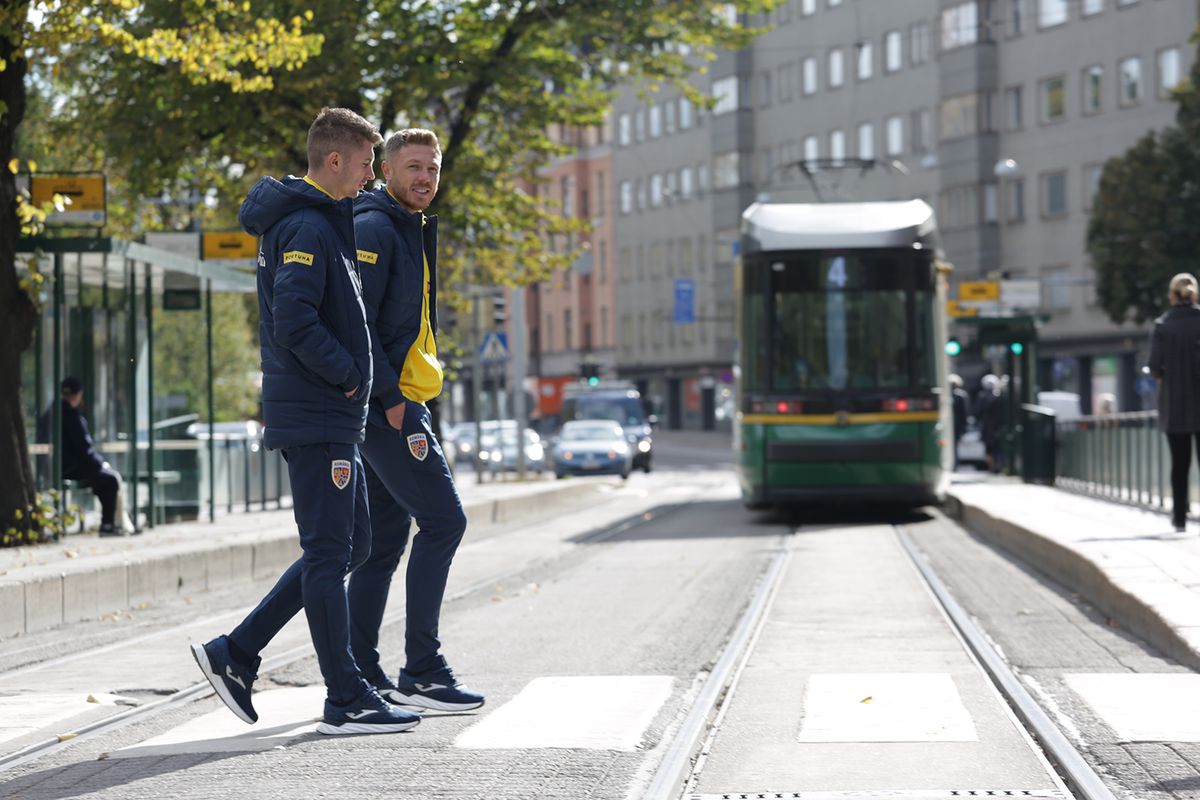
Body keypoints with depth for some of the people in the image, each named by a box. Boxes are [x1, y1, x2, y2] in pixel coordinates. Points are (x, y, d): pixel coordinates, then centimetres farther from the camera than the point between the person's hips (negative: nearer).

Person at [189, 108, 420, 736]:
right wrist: (348, 373, -14)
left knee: (349, 545, 14)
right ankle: (347, 701, 0)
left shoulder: (320, 220, 17)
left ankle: (236, 653, 15)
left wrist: (349, 376, 13)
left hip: (330, 417, 10)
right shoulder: (308, 228, -15)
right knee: (329, 554, -5)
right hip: (318, 418, -10)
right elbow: (295, 322, -25)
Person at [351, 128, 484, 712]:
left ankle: (360, 674, 12)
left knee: (385, 537, 10)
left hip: (396, 403, 10)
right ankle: (421, 674, -8)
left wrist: (404, 398, 17)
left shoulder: (413, 231, 21)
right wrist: (390, 398, -21)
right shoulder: (374, 230, -12)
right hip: (384, 402, -10)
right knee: (443, 520, -11)